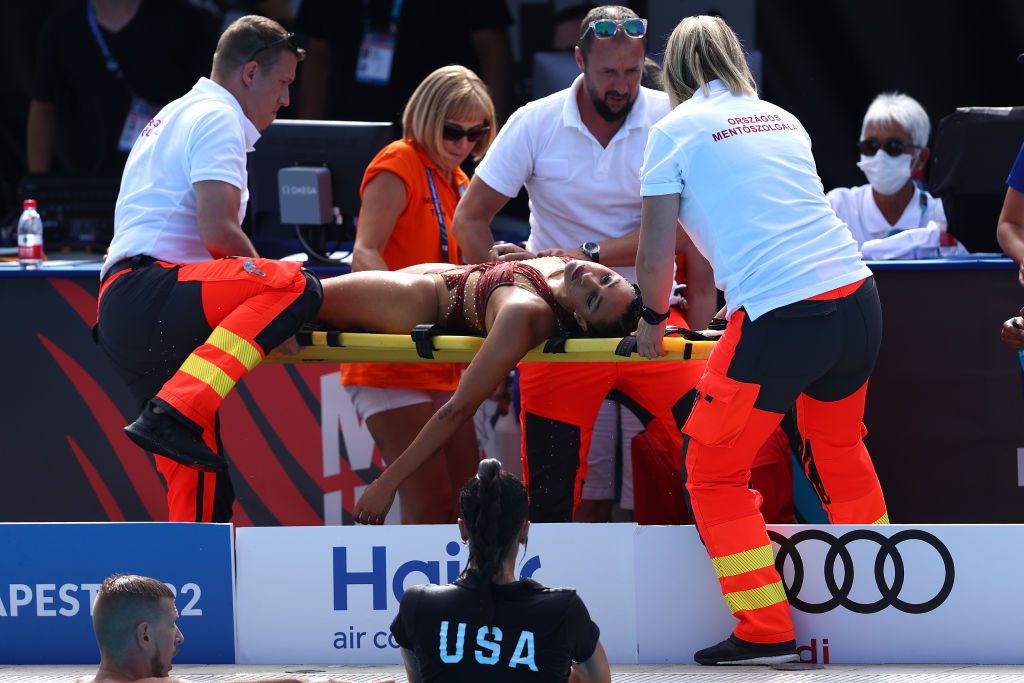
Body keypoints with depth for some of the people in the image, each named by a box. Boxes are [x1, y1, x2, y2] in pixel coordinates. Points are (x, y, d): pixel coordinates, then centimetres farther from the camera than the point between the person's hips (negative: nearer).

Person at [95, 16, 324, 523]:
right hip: (145, 295, -10)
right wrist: (266, 286, 2)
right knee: (295, 286, -28)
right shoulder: (218, 119, -1)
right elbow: (218, 233, -14)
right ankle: (173, 416, -35)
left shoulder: (180, 115, 31)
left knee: (203, 481, 8)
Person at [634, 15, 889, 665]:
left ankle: (767, 631, 3)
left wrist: (653, 320, 23)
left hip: (780, 319, -6)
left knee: (714, 471, 8)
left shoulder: (674, 131, 5)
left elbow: (657, 253, 3)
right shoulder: (782, 119, 21)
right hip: (857, 296, 6)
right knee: (839, 448, 29)